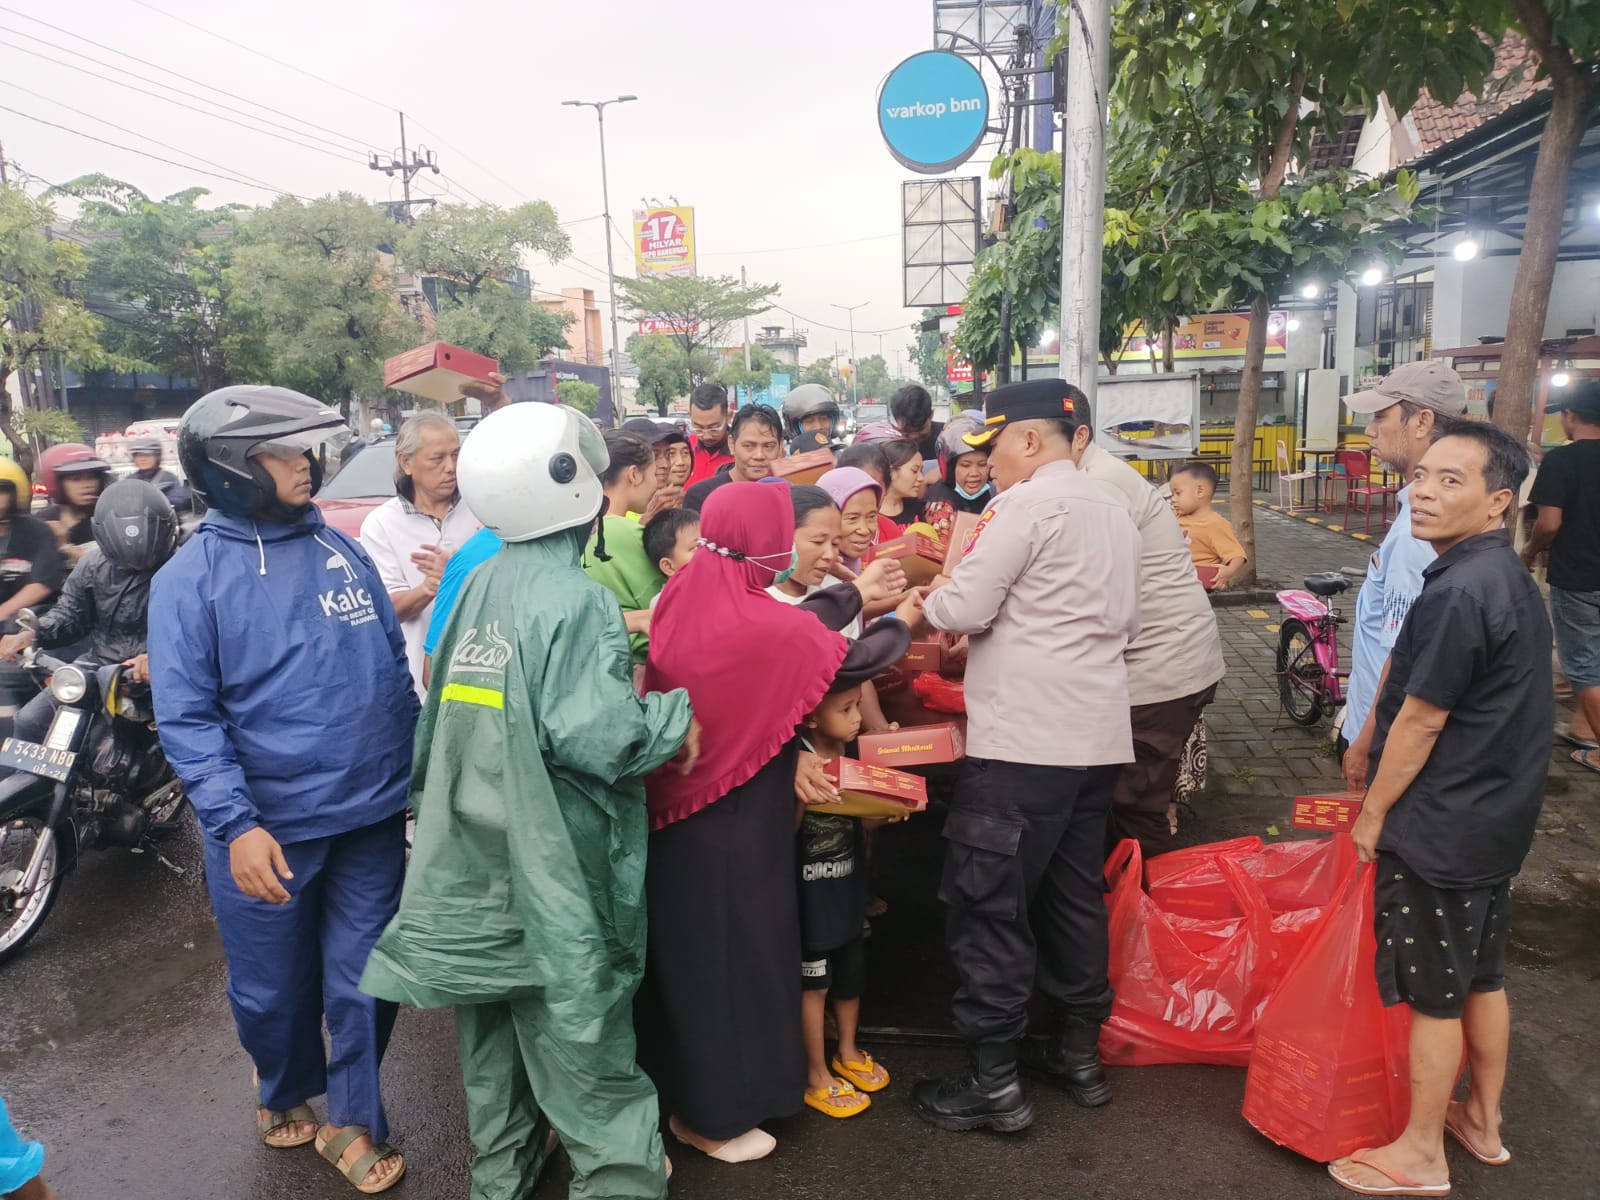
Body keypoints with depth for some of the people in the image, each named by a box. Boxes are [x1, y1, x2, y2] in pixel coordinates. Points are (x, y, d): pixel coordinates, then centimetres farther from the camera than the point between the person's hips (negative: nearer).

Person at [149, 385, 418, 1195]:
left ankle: (353, 1121, 33)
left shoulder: (343, 550, 4)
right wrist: (235, 824, -22)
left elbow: (394, 669, 10)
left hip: (373, 812, 3)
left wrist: (423, 777, 8)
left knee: (363, 979, 12)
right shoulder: (190, 576, -8)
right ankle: (284, 1090, 46)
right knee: (273, 986, 16)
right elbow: (186, 717, -13)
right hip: (268, 825, -3)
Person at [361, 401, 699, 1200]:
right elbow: (594, 734, -26)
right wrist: (675, 716, -10)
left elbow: (445, 710, 10)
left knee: (495, 1027, 21)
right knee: (579, 1035, 2)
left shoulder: (480, 585, 5)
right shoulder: (577, 599, -18)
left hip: (475, 853, 8)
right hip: (552, 861, -8)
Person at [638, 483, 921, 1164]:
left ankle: (676, 1083, 40)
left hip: (674, 805, 7)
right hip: (734, 820, -7)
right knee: (729, 949, 9)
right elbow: (854, 657, -6)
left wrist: (858, 592, 13)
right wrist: (903, 623, 13)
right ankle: (713, 1114, 25)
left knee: (684, 941, 21)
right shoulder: (767, 626, -23)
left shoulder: (683, 599, -4)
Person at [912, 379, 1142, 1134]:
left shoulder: (1026, 504, -11)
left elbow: (963, 611, -16)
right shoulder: (1115, 512, 15)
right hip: (1097, 736, 9)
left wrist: (935, 595, 6)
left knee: (987, 902, 0)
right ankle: (1078, 1051, 29)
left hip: (1023, 740, -9)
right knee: (1075, 895, 17)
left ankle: (993, 1082, 7)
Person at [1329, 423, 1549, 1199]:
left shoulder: (1458, 592, -25)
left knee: (1433, 995, 5)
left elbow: (1418, 722, -21)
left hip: (1439, 829, -9)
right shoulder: (1509, 580, 6)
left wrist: (1372, 814, -9)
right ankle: (1484, 1121, 38)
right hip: (1497, 819, 9)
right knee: (1481, 976, 21)